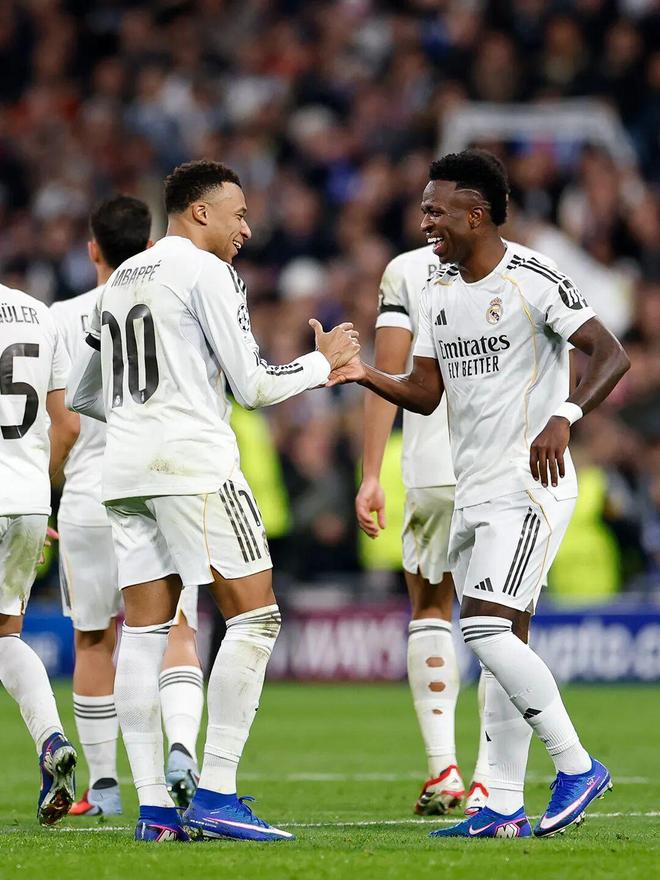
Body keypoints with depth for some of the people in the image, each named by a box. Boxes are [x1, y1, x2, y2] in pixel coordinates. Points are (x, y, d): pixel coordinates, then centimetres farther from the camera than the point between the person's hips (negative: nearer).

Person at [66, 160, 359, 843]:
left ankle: (152, 807, 1)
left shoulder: (120, 280, 19)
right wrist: (323, 360, 7)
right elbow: (253, 385, -9)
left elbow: (79, 394, 25)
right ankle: (215, 794, -12)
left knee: (145, 631, 5)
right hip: (195, 463, -8)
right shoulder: (207, 272, -5)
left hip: (125, 471, 8)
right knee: (255, 614, -5)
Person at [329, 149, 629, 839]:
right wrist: (365, 376, -2)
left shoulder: (533, 282, -11)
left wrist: (562, 418, -31)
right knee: (501, 641, 7)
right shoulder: (437, 290, 13)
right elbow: (425, 392, 16)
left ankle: (575, 765, -7)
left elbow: (611, 356, -17)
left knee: (487, 629, -17)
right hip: (472, 492, 8)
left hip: (529, 486, -8)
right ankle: (504, 807, 8)